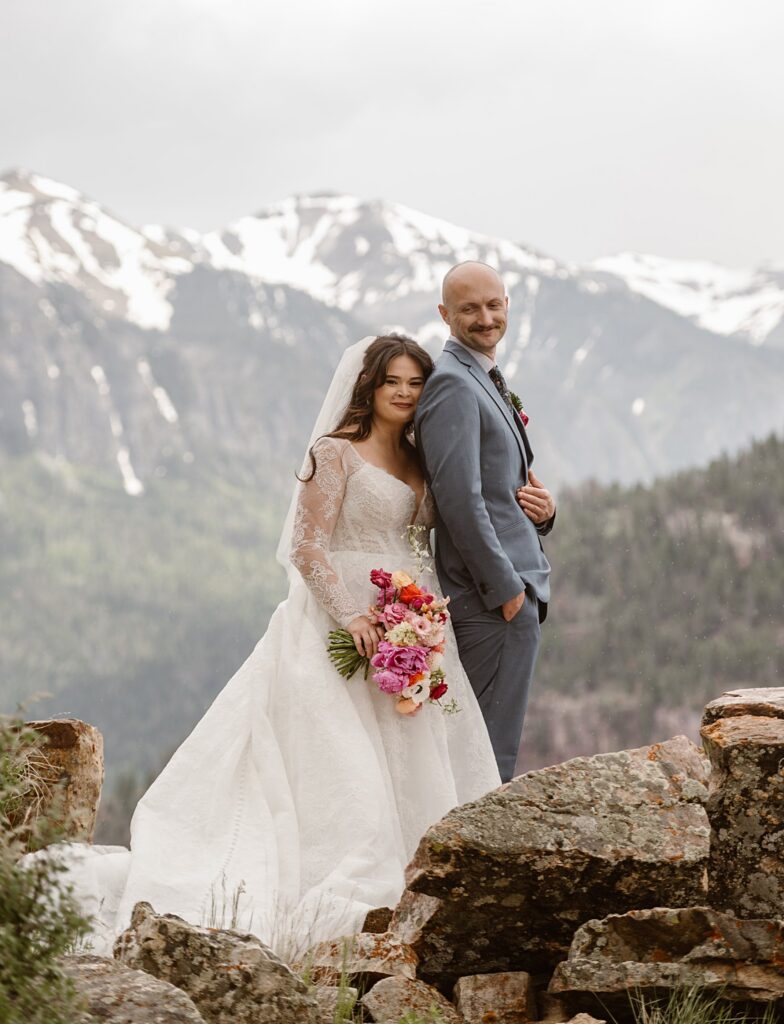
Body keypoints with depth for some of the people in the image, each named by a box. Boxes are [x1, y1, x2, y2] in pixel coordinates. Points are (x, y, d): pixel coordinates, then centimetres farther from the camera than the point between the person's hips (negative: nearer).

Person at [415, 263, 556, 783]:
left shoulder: (490, 382, 19)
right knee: (492, 749, -8)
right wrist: (505, 588, -18)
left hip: (517, 589, 10)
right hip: (492, 601, -10)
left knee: (494, 744, 14)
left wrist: (543, 506, 3)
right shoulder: (453, 384, -13)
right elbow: (459, 498, -20)